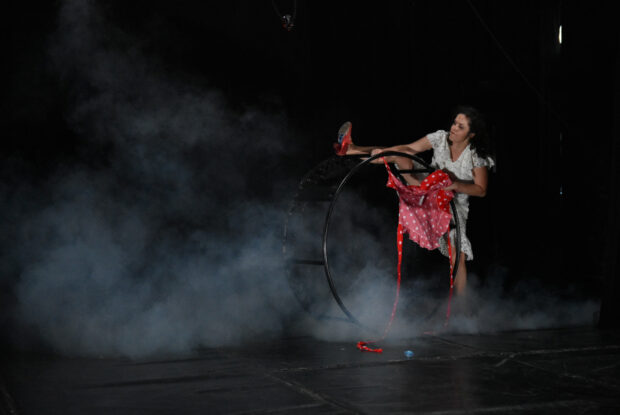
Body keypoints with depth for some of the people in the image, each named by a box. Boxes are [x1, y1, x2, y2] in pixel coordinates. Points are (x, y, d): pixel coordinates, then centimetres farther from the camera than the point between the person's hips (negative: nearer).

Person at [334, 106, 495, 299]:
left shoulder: (477, 157, -18)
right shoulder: (441, 137, -9)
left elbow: (481, 190, -15)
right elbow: (410, 149, -9)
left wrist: (455, 185, -31)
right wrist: (383, 151, -21)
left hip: (454, 205, -4)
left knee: (458, 257, -14)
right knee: (400, 157, -10)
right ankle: (349, 148, -13)